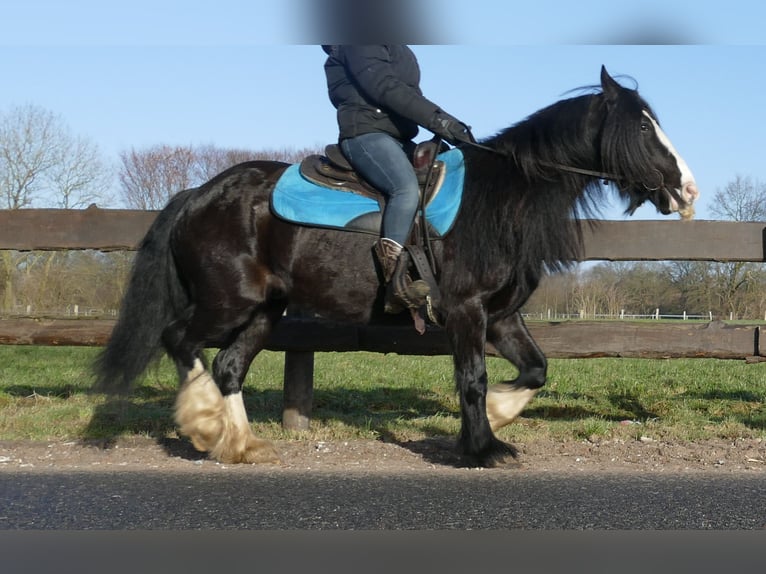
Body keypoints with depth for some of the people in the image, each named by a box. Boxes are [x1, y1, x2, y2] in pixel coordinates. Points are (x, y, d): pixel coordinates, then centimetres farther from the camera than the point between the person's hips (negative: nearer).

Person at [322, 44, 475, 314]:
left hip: (398, 138, 10)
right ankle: (396, 281, -40)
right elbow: (384, 86, -18)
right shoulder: (357, 45, -6)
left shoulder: (396, 49, 24)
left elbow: (411, 94, 20)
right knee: (407, 188, -33)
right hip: (365, 133, -10)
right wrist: (437, 119, -23)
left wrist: (448, 125, 4)